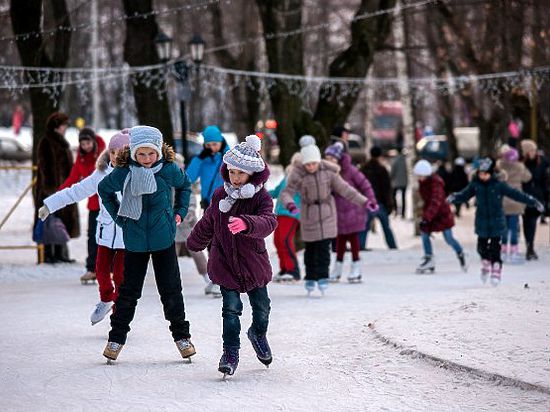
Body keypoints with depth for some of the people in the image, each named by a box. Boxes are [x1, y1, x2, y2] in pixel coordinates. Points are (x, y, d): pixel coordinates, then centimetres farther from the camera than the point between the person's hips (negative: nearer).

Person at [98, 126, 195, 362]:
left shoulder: (169, 170, -9)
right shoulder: (123, 173, -11)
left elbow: (185, 186, 14)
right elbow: (104, 190, 10)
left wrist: (179, 212, 7)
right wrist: (118, 216, 5)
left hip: (163, 238, 0)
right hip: (134, 240, 0)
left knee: (171, 289, 5)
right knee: (129, 290, 6)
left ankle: (181, 336, 18)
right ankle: (117, 338, 17)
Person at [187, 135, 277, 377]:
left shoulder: (261, 198, -14)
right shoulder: (221, 196, -3)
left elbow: (268, 222, -35)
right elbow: (207, 224, 15)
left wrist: (246, 223, -55)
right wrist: (194, 244, 29)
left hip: (254, 264, -1)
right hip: (225, 264, 1)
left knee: (261, 307, 14)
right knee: (231, 308, -7)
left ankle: (258, 334, 44)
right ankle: (230, 353, 2)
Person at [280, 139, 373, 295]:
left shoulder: (328, 172, -7)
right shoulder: (298, 174, -13)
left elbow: (344, 189, -1)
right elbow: (286, 192, -18)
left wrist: (364, 201, -3)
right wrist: (290, 204, -40)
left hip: (326, 213, 1)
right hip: (309, 214, -1)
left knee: (324, 246, -8)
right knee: (310, 247, 4)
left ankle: (322, 278, -6)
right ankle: (310, 278, 17)